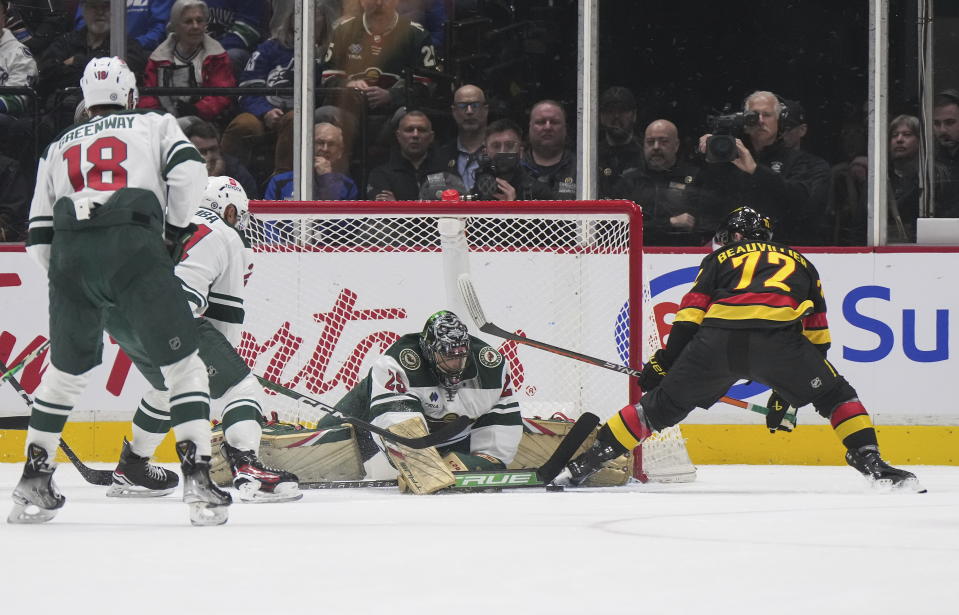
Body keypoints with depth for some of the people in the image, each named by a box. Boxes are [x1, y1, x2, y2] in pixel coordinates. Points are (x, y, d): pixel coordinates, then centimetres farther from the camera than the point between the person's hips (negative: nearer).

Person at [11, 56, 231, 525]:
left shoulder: (59, 148, 29)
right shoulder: (155, 125, 21)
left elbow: (39, 236, 23)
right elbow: (188, 173, 1)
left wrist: (67, 282, 33)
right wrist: (175, 231, 13)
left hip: (70, 256, 4)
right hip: (134, 247, -3)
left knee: (66, 372, 21)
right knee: (182, 365, 3)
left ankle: (33, 485, 19)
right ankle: (197, 480, -8)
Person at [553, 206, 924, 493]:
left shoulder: (720, 259, 31)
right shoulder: (800, 263, 35)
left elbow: (689, 316, 17)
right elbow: (816, 338, 33)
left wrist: (663, 363, 19)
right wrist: (786, 392, 37)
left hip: (718, 338, 1)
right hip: (778, 335, 0)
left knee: (661, 405, 14)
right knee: (834, 395, 19)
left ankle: (583, 464, 13)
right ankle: (872, 464, 0)